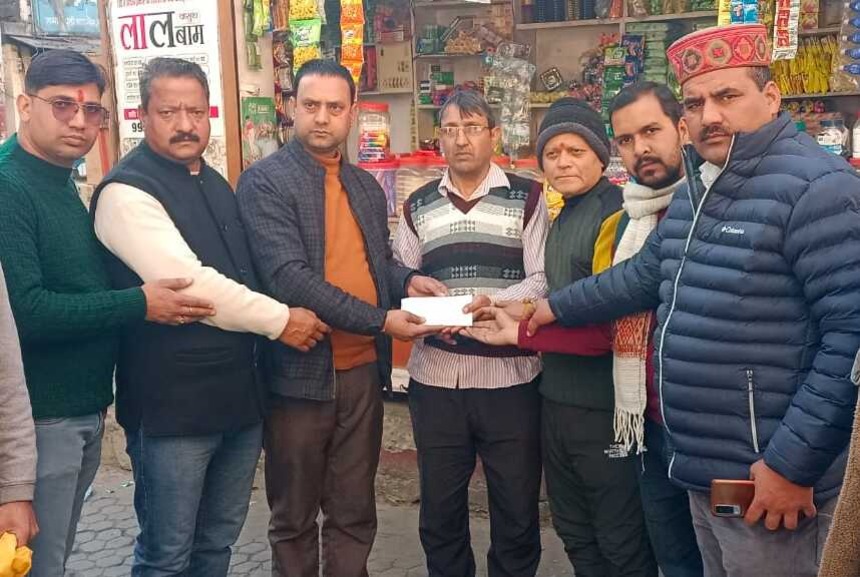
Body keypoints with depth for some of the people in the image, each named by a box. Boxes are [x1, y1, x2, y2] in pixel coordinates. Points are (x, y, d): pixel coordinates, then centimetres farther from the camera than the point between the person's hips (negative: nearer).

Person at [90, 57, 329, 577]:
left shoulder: (216, 184, 14)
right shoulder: (127, 192, -13)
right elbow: (187, 283, -23)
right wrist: (280, 320, -15)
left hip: (241, 394, 8)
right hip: (173, 406, -7)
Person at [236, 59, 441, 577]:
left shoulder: (367, 186, 11)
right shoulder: (264, 182, -10)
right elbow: (289, 278, -21)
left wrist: (406, 280, -3)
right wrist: (379, 320, -23)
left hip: (363, 370, 5)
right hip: (301, 371, -5)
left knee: (355, 511, 16)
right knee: (294, 517, 12)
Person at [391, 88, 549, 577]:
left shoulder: (527, 198, 2)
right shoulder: (418, 207, 12)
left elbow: (543, 279, -6)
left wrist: (498, 301, -23)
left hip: (510, 374, -2)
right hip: (435, 376, 3)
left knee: (517, 508, 9)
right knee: (440, 508, 14)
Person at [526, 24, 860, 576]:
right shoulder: (696, 189, 12)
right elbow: (645, 274, 25)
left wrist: (793, 463, -22)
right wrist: (557, 306, 29)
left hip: (766, 476, -8)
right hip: (701, 469, 9)